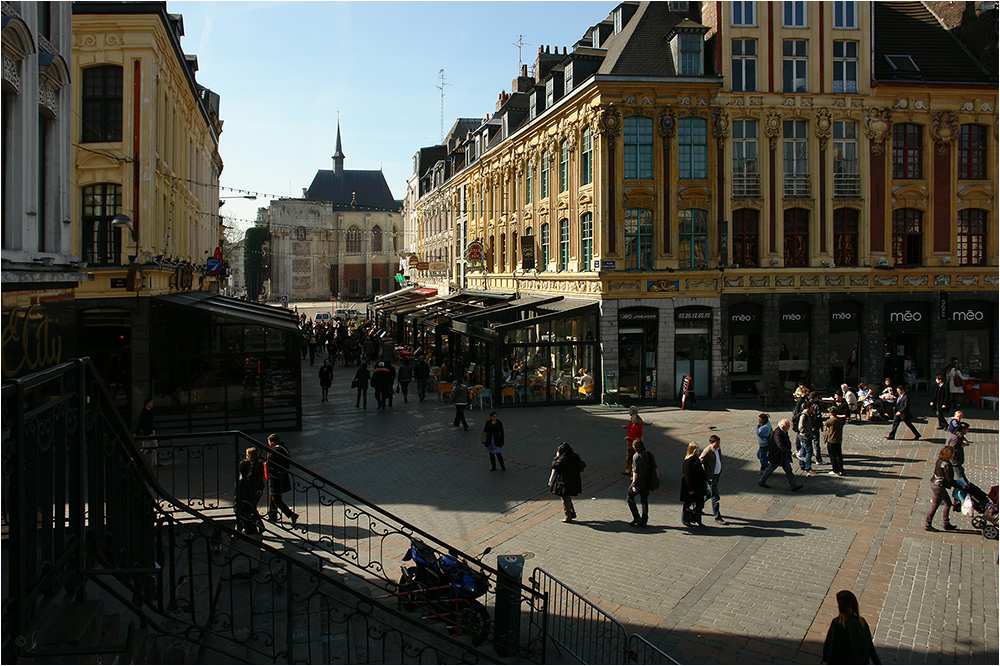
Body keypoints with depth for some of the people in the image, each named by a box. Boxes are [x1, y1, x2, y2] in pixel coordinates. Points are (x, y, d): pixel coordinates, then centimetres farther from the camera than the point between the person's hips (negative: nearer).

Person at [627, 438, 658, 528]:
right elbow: (655, 468, 4)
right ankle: (644, 521, 12)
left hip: (639, 482, -6)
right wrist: (657, 479, 13)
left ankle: (636, 517, 1)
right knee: (644, 500, 15)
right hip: (648, 483, 6)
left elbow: (635, 472, -17)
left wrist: (634, 484, -16)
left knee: (629, 497, 10)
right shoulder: (650, 454, 3)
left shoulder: (636, 457, -14)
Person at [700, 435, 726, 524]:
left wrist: (721, 471, 16)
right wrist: (704, 475, -14)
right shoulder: (707, 452, -23)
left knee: (710, 493, 21)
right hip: (711, 476, -8)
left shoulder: (718, 448, 2)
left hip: (717, 474, 8)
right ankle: (717, 517, 4)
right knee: (715, 497, -4)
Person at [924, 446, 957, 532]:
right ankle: (927, 524, 12)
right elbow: (949, 480, -20)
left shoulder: (939, 460, 4)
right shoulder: (946, 464, -23)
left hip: (934, 483, 10)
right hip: (939, 487, -10)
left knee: (948, 503, 19)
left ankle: (946, 524, 27)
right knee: (934, 506, 2)